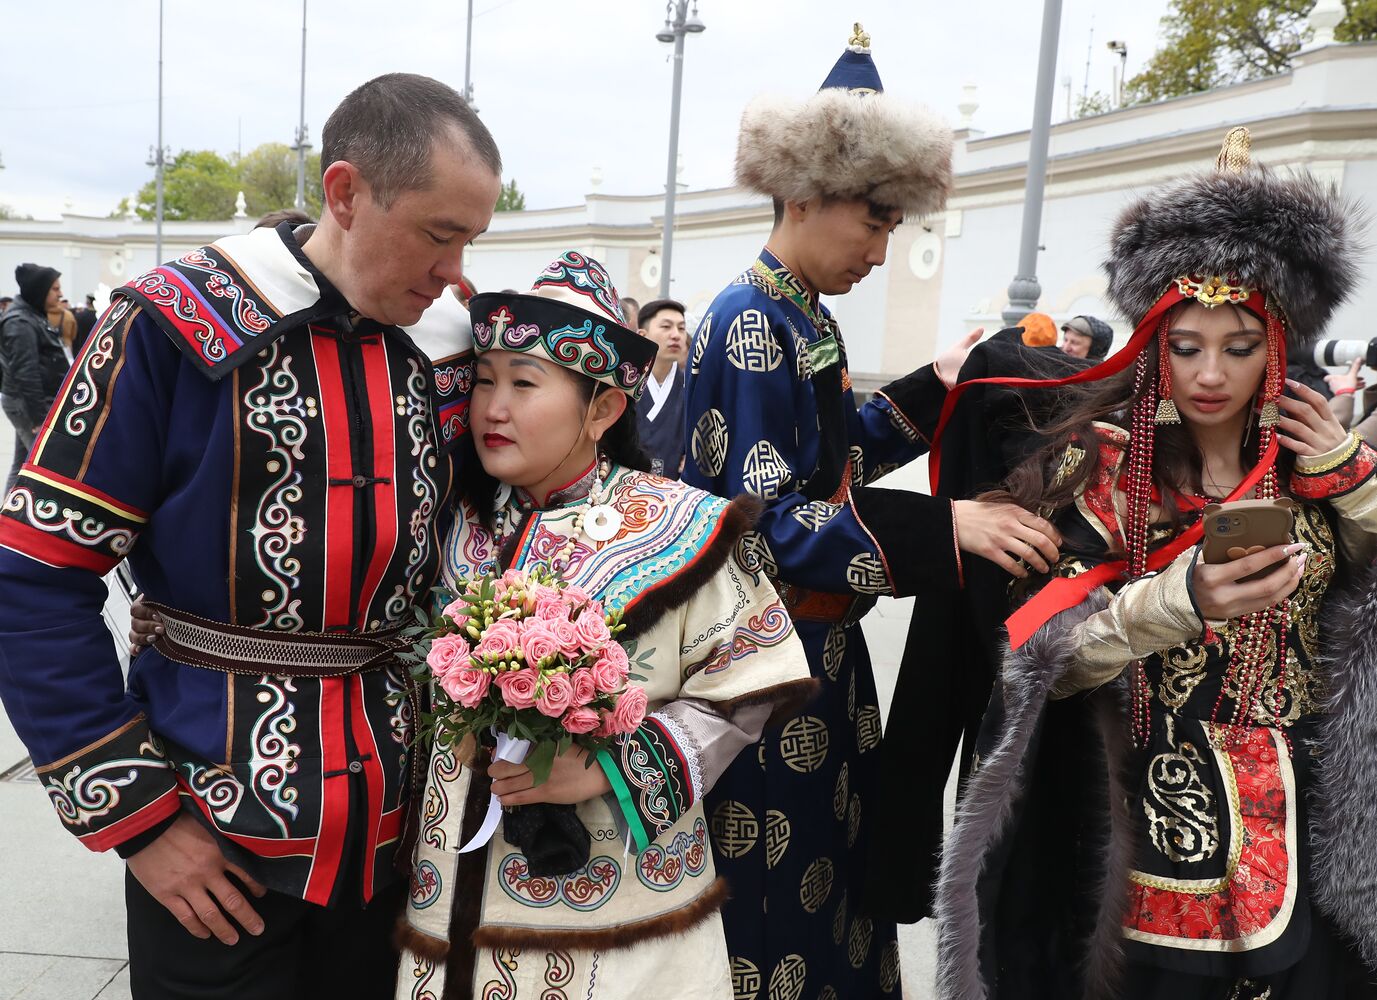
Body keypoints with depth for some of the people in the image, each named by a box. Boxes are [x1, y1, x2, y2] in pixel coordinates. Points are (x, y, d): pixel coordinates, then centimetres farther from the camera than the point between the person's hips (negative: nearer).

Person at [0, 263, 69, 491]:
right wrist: (39, 416, -25)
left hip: (29, 402, 10)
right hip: (28, 403, -10)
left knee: (24, 465, 14)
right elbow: (25, 373, -23)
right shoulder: (20, 323, -17)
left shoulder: (32, 315, 15)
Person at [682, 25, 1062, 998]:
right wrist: (943, 525, -28)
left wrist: (932, 388, 13)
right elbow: (763, 526, -24)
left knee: (831, 865, 21)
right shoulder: (749, 323, -18)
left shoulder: (810, 322, 9)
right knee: (776, 902, 6)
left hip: (821, 651, 9)